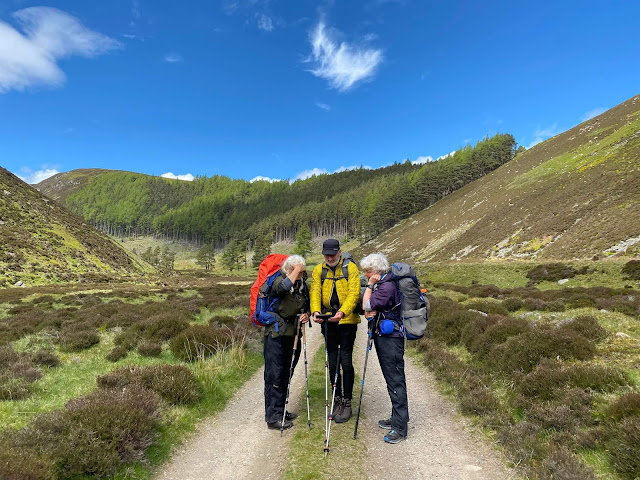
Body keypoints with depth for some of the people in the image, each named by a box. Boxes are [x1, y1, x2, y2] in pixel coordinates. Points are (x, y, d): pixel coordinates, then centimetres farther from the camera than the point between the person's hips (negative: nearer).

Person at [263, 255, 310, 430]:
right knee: (274, 375, -3)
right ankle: (273, 417, 5)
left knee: (286, 374, 15)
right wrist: (296, 270, -23)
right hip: (276, 333, -7)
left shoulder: (303, 285, 9)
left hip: (293, 334, 7)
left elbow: (307, 305, 20)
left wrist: (306, 314, -2)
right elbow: (283, 287, -34)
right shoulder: (278, 280, -9)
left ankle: (280, 410, 29)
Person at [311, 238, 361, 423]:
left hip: (347, 320, -3)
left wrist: (342, 312, -30)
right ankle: (337, 400, 26)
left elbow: (354, 293, -15)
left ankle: (347, 403, 11)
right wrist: (316, 310, -24)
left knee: (345, 361, -3)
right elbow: (315, 291, -5)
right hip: (328, 321, 4)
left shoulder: (351, 268, -5)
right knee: (332, 362, 11)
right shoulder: (318, 270, 6)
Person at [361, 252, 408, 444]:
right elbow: (367, 308, 14)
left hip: (390, 338, -10)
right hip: (382, 336, 10)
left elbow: (367, 305, -19)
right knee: (391, 379, 18)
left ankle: (400, 428, 4)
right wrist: (368, 313, -8)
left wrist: (370, 285, -10)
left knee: (396, 381, -4)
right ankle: (398, 418, 31)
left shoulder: (387, 286, -19)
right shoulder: (381, 284, 12)